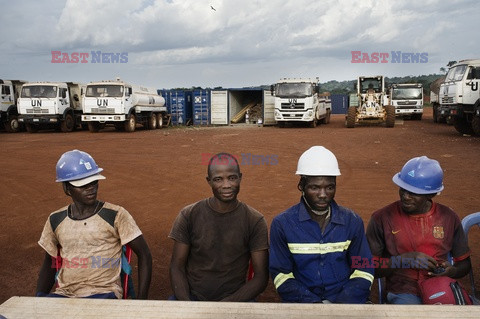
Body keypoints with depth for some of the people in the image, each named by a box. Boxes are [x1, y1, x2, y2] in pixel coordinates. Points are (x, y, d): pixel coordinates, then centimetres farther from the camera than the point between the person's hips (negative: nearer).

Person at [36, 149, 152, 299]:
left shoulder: (116, 216, -4)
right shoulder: (55, 221, 9)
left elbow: (144, 255, -2)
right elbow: (50, 264, 20)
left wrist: (141, 299, -8)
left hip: (103, 293, -3)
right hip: (64, 295, 4)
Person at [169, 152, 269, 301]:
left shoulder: (255, 221, -5)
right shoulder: (189, 215, -2)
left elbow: (261, 277, -4)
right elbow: (177, 267, 1)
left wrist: (226, 304, -16)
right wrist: (186, 302, -16)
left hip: (234, 297, 0)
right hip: (191, 296, 1)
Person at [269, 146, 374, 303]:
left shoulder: (352, 221, 6)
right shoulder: (282, 224, 0)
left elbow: (364, 271, 8)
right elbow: (281, 274, 0)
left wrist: (340, 303, -7)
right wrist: (314, 303, -13)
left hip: (346, 301, 2)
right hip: (301, 302, -2)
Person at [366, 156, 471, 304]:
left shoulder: (448, 218, 8)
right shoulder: (382, 218, -2)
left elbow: (464, 263, 18)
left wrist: (452, 271, -6)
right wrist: (405, 259, -15)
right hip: (403, 293, -3)